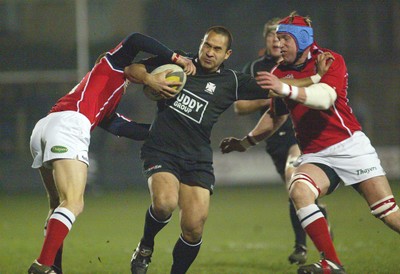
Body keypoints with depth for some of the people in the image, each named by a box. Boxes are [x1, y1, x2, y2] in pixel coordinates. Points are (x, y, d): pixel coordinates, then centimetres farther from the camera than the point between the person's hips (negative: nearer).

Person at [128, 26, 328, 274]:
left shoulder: (232, 81, 5)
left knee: (194, 229, -9)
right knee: (165, 204, -29)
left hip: (198, 159, 2)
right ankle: (145, 248, 1)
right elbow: (133, 69, 10)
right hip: (161, 151, -2)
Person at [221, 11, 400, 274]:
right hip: (314, 155, 4)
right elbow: (276, 116, 25)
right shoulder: (280, 73, 9)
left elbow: (325, 98, -27)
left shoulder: (331, 61, -6)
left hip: (350, 146, -4)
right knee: (298, 190, -29)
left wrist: (287, 89, -40)